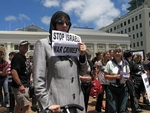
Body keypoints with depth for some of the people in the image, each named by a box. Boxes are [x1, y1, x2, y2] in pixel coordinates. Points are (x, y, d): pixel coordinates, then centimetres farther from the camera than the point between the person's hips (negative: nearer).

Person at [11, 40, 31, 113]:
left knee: (19, 105, 19)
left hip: (24, 85, 10)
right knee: (26, 106, -7)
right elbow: (13, 71, -25)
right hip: (20, 87, -10)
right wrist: (20, 84, -28)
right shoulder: (17, 57, -15)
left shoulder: (23, 57, 14)